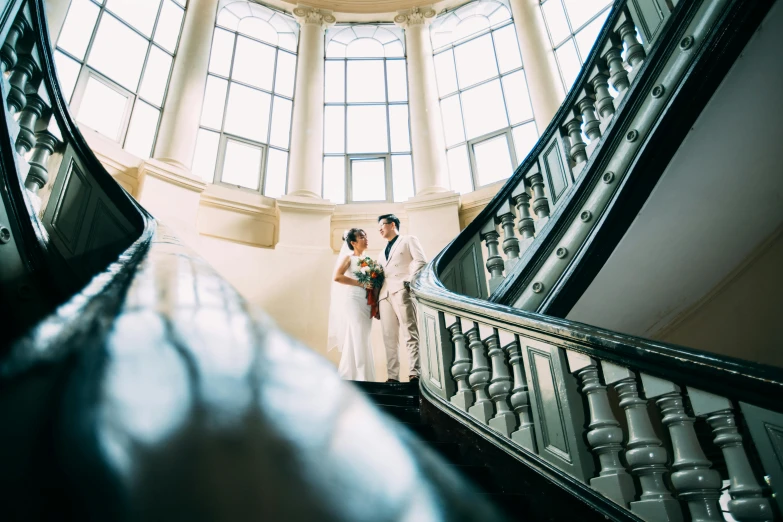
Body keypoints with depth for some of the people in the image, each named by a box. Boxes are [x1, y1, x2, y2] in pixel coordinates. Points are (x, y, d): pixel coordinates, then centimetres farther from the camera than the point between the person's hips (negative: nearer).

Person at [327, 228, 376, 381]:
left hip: (365, 302, 7)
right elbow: (337, 277, -14)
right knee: (355, 338, -8)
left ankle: (362, 378, 9)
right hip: (352, 300, -7)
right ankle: (351, 377, -2)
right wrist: (360, 283, -15)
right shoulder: (349, 258, -1)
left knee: (362, 339, 5)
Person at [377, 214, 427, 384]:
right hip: (385, 294, 6)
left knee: (410, 333, -15)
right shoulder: (383, 253, 32)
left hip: (402, 290, -6)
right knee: (389, 338, -2)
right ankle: (393, 377, -4)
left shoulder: (409, 240, 14)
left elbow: (421, 261, 0)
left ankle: (415, 374, -21)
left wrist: (410, 281, -13)